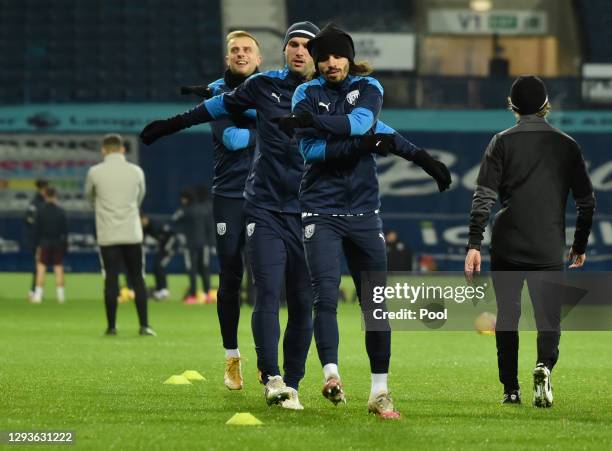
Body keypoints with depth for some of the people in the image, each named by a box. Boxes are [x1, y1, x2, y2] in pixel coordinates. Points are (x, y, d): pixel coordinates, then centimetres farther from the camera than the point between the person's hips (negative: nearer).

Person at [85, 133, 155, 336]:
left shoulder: (95, 172, -4)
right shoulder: (136, 172, 2)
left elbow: (90, 197, 15)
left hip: (107, 235, -1)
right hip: (132, 235, 1)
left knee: (111, 280, 2)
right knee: (138, 280, 7)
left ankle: (111, 326, 3)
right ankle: (144, 325, 3)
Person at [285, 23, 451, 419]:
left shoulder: (368, 87, 7)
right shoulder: (307, 94, 3)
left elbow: (360, 121, -15)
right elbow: (310, 150, -12)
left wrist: (312, 121, -25)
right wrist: (367, 141, -19)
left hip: (364, 211, 2)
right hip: (321, 211, -2)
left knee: (375, 305, 3)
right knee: (326, 296, -18)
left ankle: (380, 392, 9)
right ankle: (331, 375, -27)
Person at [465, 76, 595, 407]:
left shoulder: (502, 143, 1)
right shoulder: (566, 146, 6)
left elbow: (484, 197, -8)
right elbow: (586, 200, 8)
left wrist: (474, 244, -9)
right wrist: (580, 245, 20)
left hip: (507, 246, 0)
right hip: (549, 250, 0)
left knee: (506, 317, 12)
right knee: (549, 317, 4)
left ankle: (510, 389, 12)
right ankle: (544, 365, -25)